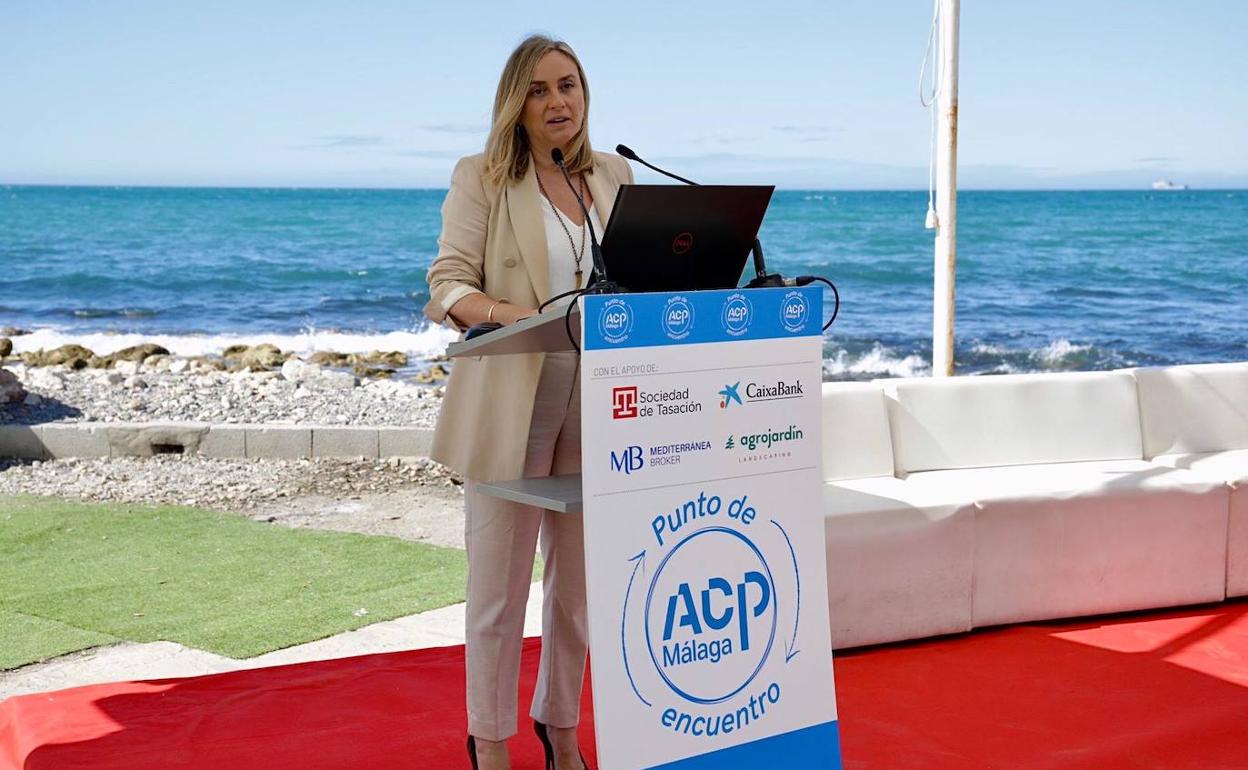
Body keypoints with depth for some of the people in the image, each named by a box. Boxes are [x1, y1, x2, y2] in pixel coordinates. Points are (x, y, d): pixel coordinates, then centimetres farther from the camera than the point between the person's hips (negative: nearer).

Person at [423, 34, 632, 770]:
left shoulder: (615, 175, 13)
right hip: (510, 398, -4)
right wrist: (507, 311, -26)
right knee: (501, 578, 1)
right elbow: (447, 286, -6)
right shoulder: (481, 177, 1)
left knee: (581, 574, 11)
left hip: (597, 401, 4)